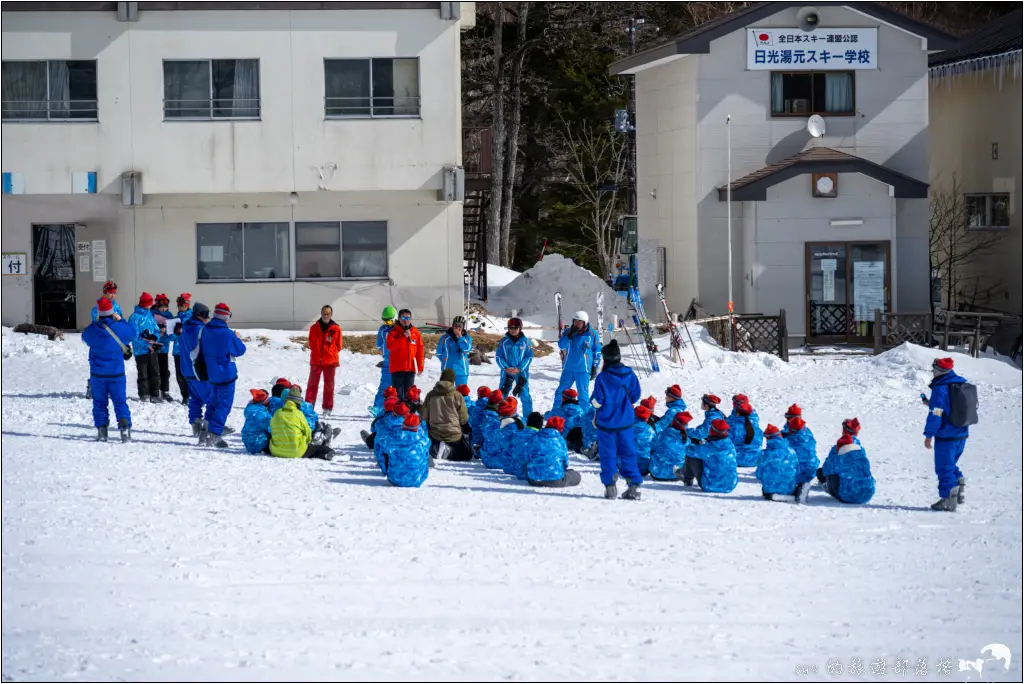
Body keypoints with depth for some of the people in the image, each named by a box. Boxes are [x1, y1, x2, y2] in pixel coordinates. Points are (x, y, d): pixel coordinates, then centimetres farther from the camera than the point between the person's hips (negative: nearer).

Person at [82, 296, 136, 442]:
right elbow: (132, 333, 9)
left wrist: (96, 322, 16)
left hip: (97, 374, 0)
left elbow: (85, 336, 13)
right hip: (116, 374, 0)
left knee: (99, 403, 11)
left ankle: (101, 430, 5)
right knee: (120, 402, 6)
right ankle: (125, 427, -9)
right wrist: (120, 321, 19)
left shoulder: (92, 330, -10)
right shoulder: (119, 328, -12)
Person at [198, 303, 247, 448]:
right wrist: (238, 339, 13)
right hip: (226, 375, -7)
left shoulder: (206, 332, 1)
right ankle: (214, 434, -8)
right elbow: (240, 350, -6)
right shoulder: (228, 334, -19)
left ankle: (206, 429, 14)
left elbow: (201, 351, 13)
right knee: (224, 404, -2)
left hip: (211, 375, 7)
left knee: (214, 402, 21)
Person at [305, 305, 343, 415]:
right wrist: (317, 353, 2)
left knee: (329, 384, 4)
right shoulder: (314, 328, 3)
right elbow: (311, 343, 9)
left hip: (330, 360, -1)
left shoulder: (336, 329, 0)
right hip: (316, 360, 1)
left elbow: (338, 346, 6)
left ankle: (328, 408, 10)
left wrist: (330, 353, -1)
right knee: (312, 383, 1)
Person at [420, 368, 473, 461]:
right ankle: (449, 451, -14)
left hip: (435, 434, 3)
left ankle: (435, 449, -4)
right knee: (468, 454, 14)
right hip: (454, 435, -3)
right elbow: (464, 419, -3)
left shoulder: (430, 395, -1)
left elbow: (423, 416, 5)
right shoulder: (457, 396, -10)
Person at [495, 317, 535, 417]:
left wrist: (519, 368, -14)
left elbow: (529, 357, -2)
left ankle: (529, 416, 7)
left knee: (525, 395, -3)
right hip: (507, 372, 1)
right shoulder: (504, 341, 0)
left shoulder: (525, 341, -2)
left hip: (522, 372, -1)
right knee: (502, 394, 2)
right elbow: (498, 356, 1)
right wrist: (506, 368, -14)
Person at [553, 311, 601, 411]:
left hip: (583, 370, -3)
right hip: (568, 368, 3)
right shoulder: (568, 331, 2)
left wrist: (595, 367, 0)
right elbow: (561, 346, -8)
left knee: (583, 394, -2)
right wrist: (570, 335, -21)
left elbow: (597, 352, 3)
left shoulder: (592, 335, -4)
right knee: (561, 392, 10)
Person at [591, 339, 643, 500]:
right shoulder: (630, 375, -3)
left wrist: (595, 402, 9)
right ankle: (634, 485, 4)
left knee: (608, 454, 6)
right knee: (627, 453, 10)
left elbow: (597, 401, -14)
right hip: (625, 422, 3)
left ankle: (610, 486, 2)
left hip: (606, 422, -3)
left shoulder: (602, 377, -15)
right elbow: (635, 396, 2)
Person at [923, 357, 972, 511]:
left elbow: (935, 414, -20)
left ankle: (948, 501, 1)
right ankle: (959, 493, 15)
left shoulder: (940, 389, -17)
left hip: (946, 437, -8)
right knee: (951, 464, 23)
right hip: (962, 435, 8)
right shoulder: (963, 384, 8)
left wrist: (929, 435, -12)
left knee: (944, 468, 0)